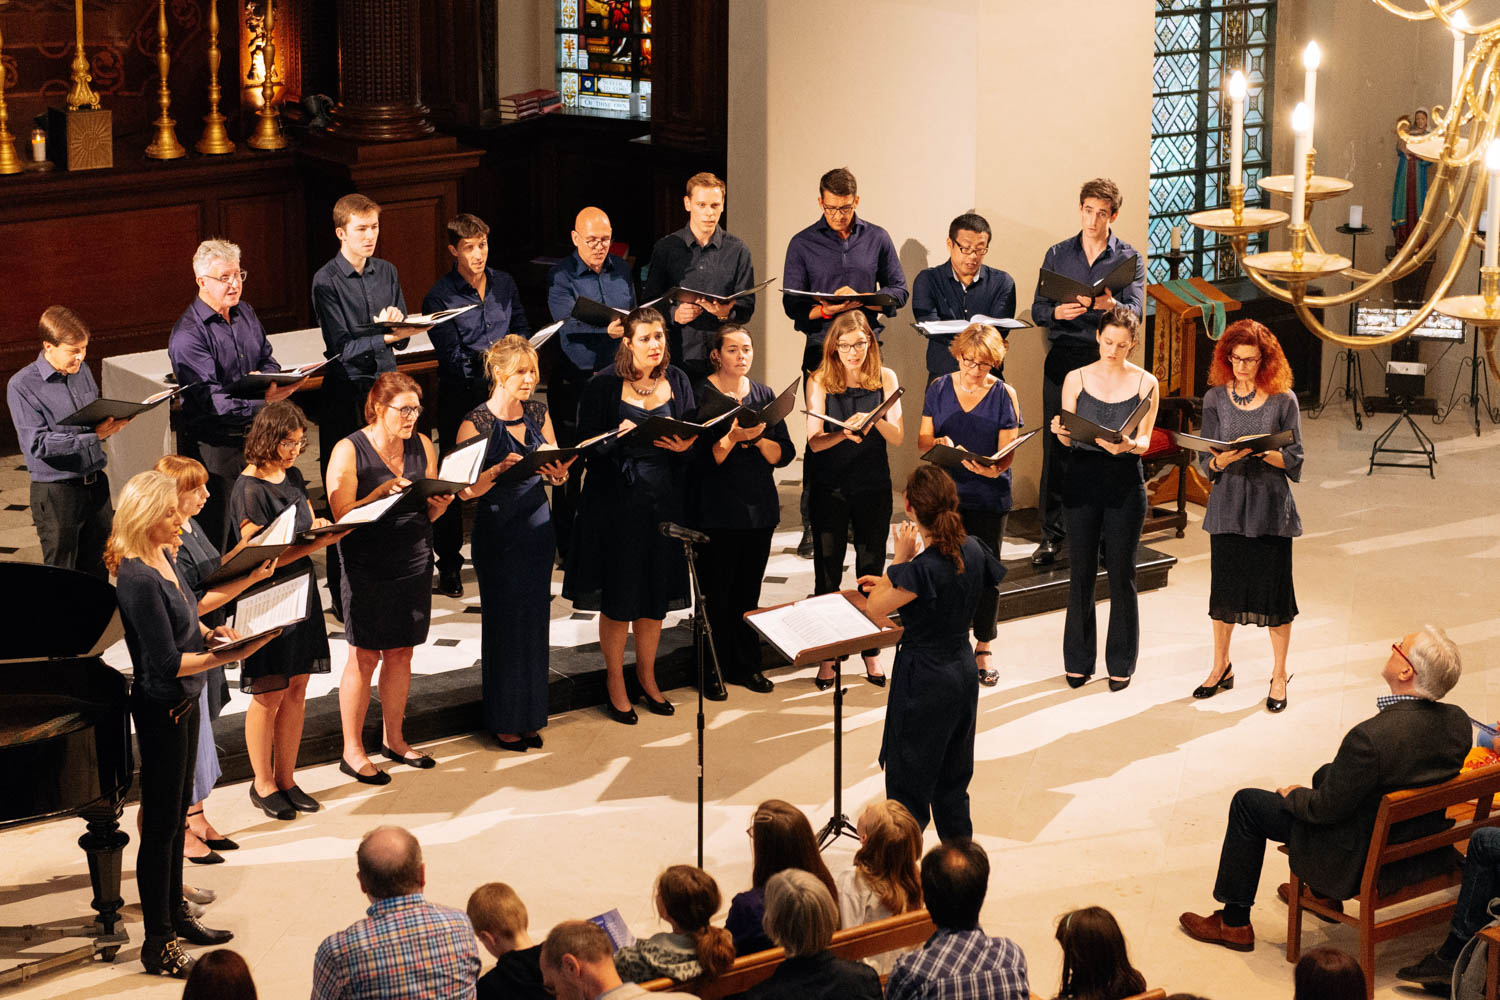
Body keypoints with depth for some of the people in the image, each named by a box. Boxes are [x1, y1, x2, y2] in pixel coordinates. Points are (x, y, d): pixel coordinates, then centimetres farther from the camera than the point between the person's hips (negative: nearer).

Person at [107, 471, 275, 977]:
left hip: (183, 702, 10)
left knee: (177, 810, 21)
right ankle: (157, 944, 9)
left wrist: (210, 630, 0)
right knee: (161, 824, 0)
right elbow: (166, 662, -27)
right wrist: (228, 656, -28)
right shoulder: (138, 579, -27)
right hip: (160, 709, -10)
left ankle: (175, 915, 37)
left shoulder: (164, 557, 2)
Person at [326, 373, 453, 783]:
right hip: (367, 565, -5)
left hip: (415, 562, 5)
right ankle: (352, 752, 8)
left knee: (401, 653, 12)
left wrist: (439, 503, -9)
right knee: (365, 656, -2)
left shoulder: (422, 446, 7)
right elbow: (342, 515, -14)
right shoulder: (348, 451, -9)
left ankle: (393, 738, 27)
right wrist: (383, 493, -27)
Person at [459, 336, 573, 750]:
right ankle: (504, 721, 13)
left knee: (534, 623, 10)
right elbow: (466, 489, -12)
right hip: (498, 533, -5)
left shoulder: (538, 413, 5)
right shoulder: (476, 423, -12)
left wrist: (558, 473, -14)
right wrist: (499, 470, -29)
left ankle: (530, 717, 21)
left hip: (538, 528, 5)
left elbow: (555, 472, 9)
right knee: (504, 626, 1)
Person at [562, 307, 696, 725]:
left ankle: (646, 675, 28)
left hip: (663, 498, 4)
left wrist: (684, 446, -16)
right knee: (619, 598, 2)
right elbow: (587, 447, -9)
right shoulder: (603, 386, -8)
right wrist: (618, 438, -27)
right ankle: (615, 683, 17)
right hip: (616, 499, -4)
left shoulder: (676, 381, 4)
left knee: (657, 595, 11)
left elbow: (695, 435, 6)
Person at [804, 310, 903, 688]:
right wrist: (843, 433, -32)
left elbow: (898, 438, -6)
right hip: (829, 488, -1)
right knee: (827, 573, 4)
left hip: (873, 487, 1)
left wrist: (876, 421, -27)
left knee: (871, 571, 8)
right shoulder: (820, 382, -4)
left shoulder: (884, 379, -2)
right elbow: (814, 441, -12)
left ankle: (871, 651, 21)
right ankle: (826, 656, 13)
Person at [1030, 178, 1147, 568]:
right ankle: (1052, 535, 6)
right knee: (1056, 446, -1)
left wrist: (1109, 304, -29)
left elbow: (1136, 312, -8)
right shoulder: (1057, 255, 11)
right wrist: (1058, 312, -17)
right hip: (1063, 357, 2)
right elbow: (1037, 309, 6)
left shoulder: (1129, 259, 5)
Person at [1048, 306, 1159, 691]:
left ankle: (1121, 663, 13)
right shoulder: (1076, 379, 4)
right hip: (1083, 478, 1)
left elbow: (1144, 441, -1)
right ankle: (1079, 660, 16)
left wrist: (1128, 445, -23)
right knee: (1081, 571, 5)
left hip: (1125, 482, -1)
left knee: (1121, 573, 3)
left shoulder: (1145, 384, 2)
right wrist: (1060, 430, -21)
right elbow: (1068, 439, 2)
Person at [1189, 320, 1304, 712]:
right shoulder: (1215, 399, 3)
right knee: (1224, 588, 9)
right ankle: (1221, 669, 27)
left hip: (1271, 507, -2)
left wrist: (1266, 453, -21)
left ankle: (1279, 676, 11)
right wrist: (1221, 461, -19)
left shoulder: (1283, 400, -2)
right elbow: (1205, 462, 3)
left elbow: (1295, 459, -2)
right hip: (1227, 504, 2)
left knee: (1274, 588, -2)